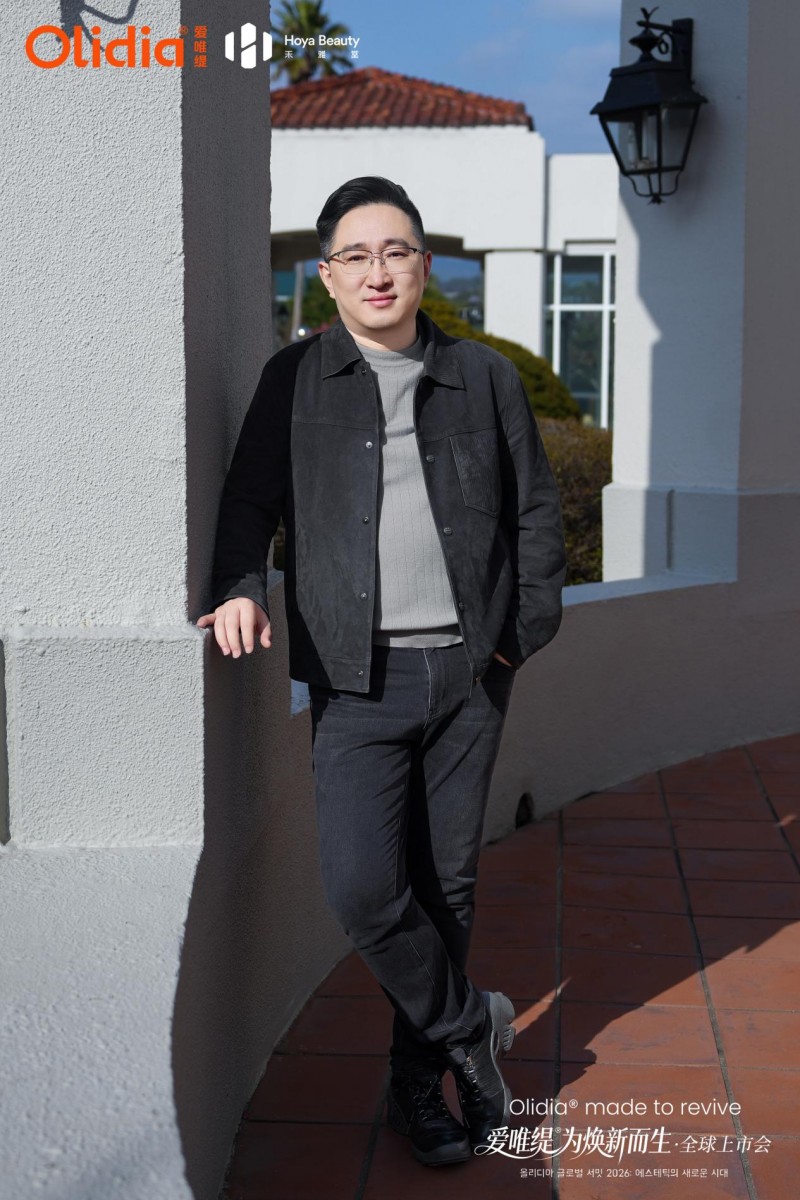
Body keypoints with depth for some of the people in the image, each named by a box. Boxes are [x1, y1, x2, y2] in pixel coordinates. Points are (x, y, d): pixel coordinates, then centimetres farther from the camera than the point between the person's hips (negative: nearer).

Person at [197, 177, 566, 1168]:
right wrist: (240, 587, -15)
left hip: (468, 673, 2)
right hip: (359, 676, -1)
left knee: (446, 882, 8)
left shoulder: (486, 377, 8)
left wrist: (528, 631, 4)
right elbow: (250, 497, 4)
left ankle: (418, 1082, 26)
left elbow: (537, 510, 13)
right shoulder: (295, 379, 5)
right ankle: (469, 1027, 15)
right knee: (363, 887, -12)